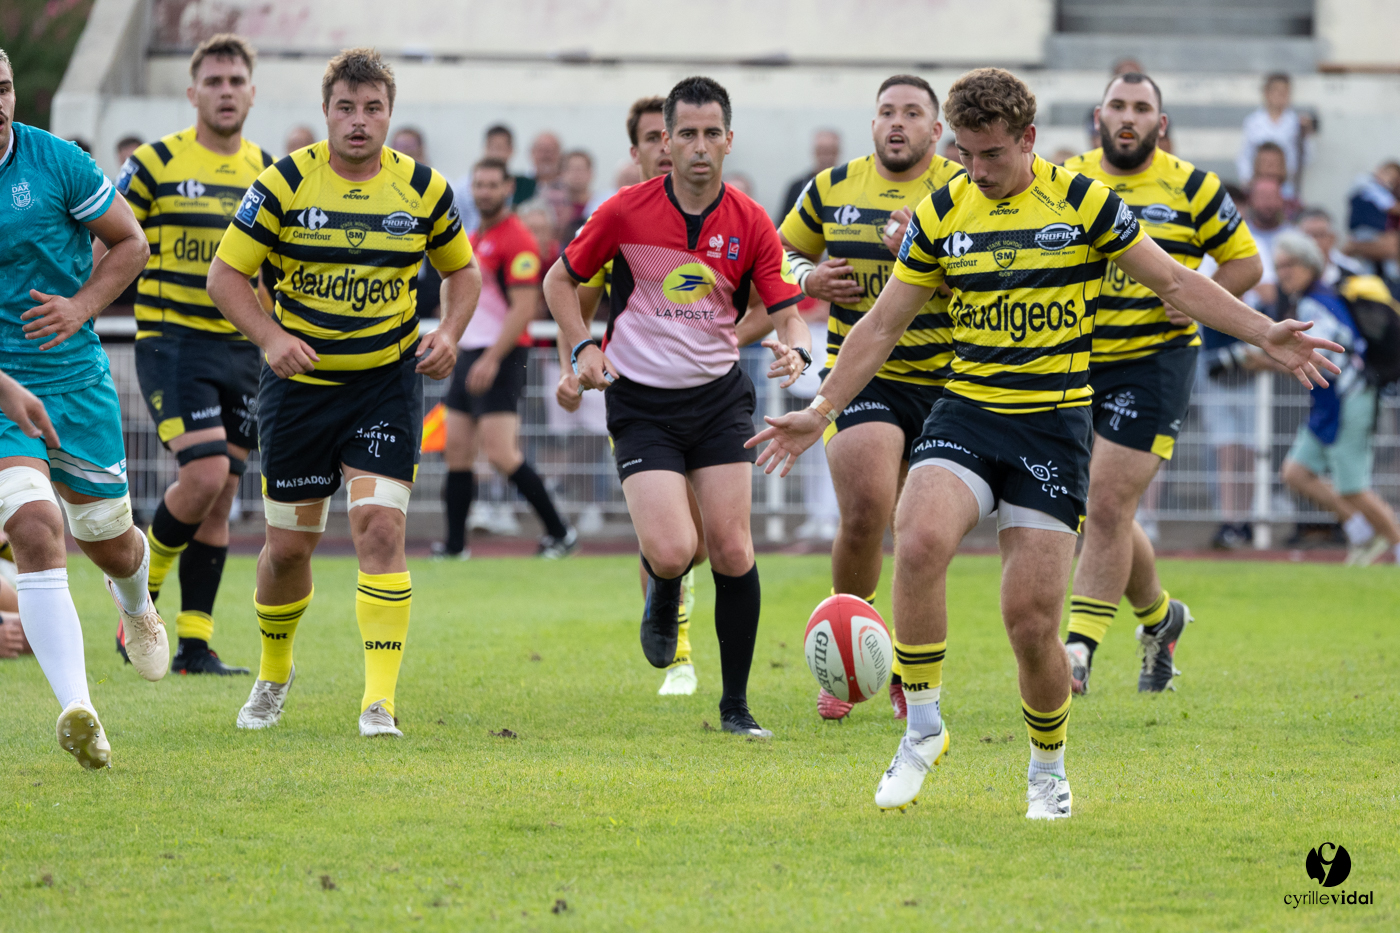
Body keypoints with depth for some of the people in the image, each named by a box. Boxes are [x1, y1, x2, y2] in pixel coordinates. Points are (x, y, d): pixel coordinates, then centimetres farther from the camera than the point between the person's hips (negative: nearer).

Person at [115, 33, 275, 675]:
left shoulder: (267, 172, 10)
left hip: (241, 350, 5)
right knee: (206, 474, -20)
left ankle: (194, 644, 7)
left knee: (219, 499, 3)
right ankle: (139, 590, 4)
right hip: (172, 340, -5)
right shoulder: (156, 164, -4)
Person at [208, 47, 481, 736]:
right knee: (289, 545, 7)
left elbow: (462, 270, 13)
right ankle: (274, 672, 35)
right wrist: (270, 337, -19)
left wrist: (449, 333, -6)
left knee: (380, 527, -17)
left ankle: (379, 700, -16)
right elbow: (225, 273, -3)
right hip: (300, 380, 0)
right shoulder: (284, 183, -8)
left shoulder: (423, 188, -3)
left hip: (387, 378, 0)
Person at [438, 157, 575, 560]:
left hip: (501, 356, -9)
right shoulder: (475, 237, 16)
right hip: (469, 353, 9)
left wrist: (491, 359, -22)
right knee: (457, 450, 6)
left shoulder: (516, 240, -12)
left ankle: (559, 532, -6)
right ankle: (455, 545, 10)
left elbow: (524, 308, -18)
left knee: (501, 454, -14)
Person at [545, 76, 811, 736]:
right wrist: (583, 347, -8)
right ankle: (664, 593, 22)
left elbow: (787, 311, 0)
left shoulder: (751, 225, -3)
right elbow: (561, 279, 6)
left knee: (732, 552, -5)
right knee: (671, 551, -17)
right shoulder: (626, 212, -7)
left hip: (719, 397, 2)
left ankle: (736, 705, 9)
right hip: (641, 403, -2)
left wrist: (793, 348, -23)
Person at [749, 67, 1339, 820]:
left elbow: (1175, 282, 3)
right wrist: (820, 412, 8)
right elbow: (883, 325, 12)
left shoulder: (1082, 202, -2)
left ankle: (1048, 770, 20)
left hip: (1054, 424, -2)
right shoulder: (939, 215, 4)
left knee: (1031, 622, -6)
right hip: (964, 413, 2)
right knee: (919, 542, -29)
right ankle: (922, 729, -13)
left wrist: (1266, 334, -6)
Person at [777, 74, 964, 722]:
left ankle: (908, 669, 27)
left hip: (942, 382, 0)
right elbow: (784, 252, 20)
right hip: (859, 375, 0)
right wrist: (810, 278, -3)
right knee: (865, 511, -20)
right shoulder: (832, 188, 6)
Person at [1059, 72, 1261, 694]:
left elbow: (1245, 260, 7)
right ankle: (1159, 617, 33)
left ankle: (1079, 649, -10)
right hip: (1076, 364, 4)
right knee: (1104, 515, 8)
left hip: (1154, 363, -4)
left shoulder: (1192, 189, 0)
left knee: (1107, 505, -13)